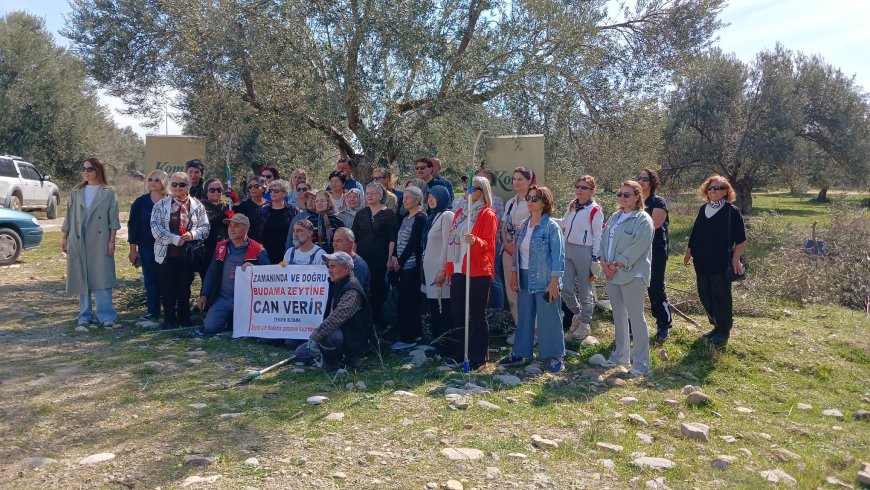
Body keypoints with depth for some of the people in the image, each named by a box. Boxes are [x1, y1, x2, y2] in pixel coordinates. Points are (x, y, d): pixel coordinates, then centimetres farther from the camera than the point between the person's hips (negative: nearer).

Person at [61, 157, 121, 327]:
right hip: (78, 241, 4)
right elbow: (69, 217, 13)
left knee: (101, 278, -6)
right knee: (81, 278, 7)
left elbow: (113, 219, -2)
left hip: (100, 241, -4)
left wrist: (112, 241, -7)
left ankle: (106, 315, -2)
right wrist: (64, 238, 11)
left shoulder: (108, 193, 0)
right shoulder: (76, 192, 10)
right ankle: (85, 314, 15)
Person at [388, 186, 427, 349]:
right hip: (401, 266, 8)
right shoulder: (406, 218, 18)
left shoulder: (420, 218, -9)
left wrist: (400, 261, -11)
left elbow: (413, 242, -15)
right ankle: (414, 333, 21)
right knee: (410, 300, 12)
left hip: (411, 265, -8)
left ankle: (407, 337, -1)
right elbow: (397, 240, 15)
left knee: (406, 301, -7)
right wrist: (394, 257, 0)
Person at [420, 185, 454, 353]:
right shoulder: (432, 216, 17)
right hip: (430, 269, 9)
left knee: (444, 309, -5)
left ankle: (445, 345, 1)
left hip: (440, 269, -9)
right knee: (434, 308, 13)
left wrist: (441, 269, -20)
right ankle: (436, 343, 22)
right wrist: (425, 266, 13)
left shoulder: (447, 216, -10)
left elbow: (447, 244, -16)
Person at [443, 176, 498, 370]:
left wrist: (475, 241, -30)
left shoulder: (488, 215, -5)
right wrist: (449, 268, 13)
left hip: (479, 272, -6)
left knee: (477, 314, 0)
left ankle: (479, 356, 10)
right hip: (458, 271, 7)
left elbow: (489, 244, -9)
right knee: (457, 312, 10)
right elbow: (452, 241, 15)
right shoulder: (460, 213, 14)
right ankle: (458, 352, 22)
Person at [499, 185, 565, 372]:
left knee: (549, 319, 3)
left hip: (544, 280, -6)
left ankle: (555, 357, 16)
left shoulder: (551, 226, -9)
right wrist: (514, 275, 9)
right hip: (524, 280, 6)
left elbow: (558, 255, -11)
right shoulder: (523, 225, 9)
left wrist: (554, 282, -14)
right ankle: (518, 353, 26)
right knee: (524, 317, 14)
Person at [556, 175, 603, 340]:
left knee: (584, 291, 5)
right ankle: (577, 314, 32)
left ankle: (585, 324, 22)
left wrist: (595, 259, -12)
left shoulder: (595, 210, -10)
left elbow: (598, 237, -10)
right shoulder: (572, 205, 10)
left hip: (584, 252, -6)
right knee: (565, 289, 6)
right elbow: (564, 223, 26)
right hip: (568, 250, 6)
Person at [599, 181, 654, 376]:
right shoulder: (614, 217, 14)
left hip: (632, 275, -7)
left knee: (635, 317, -2)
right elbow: (603, 239, 11)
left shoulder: (643, 220, -9)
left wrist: (617, 266, -17)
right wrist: (604, 262, -4)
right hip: (612, 273, 7)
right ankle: (621, 354, 28)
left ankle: (640, 363, 5)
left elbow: (637, 248, -18)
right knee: (618, 315, 15)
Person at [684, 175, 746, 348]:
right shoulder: (703, 209, 11)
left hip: (721, 263, -6)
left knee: (721, 297, 1)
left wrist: (736, 259, -15)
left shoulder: (732, 211, -6)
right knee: (705, 295, 10)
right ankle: (716, 326, 26)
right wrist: (689, 253, 15)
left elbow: (741, 239, -7)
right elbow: (694, 234, 17)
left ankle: (724, 331, 13)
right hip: (702, 262, 6)